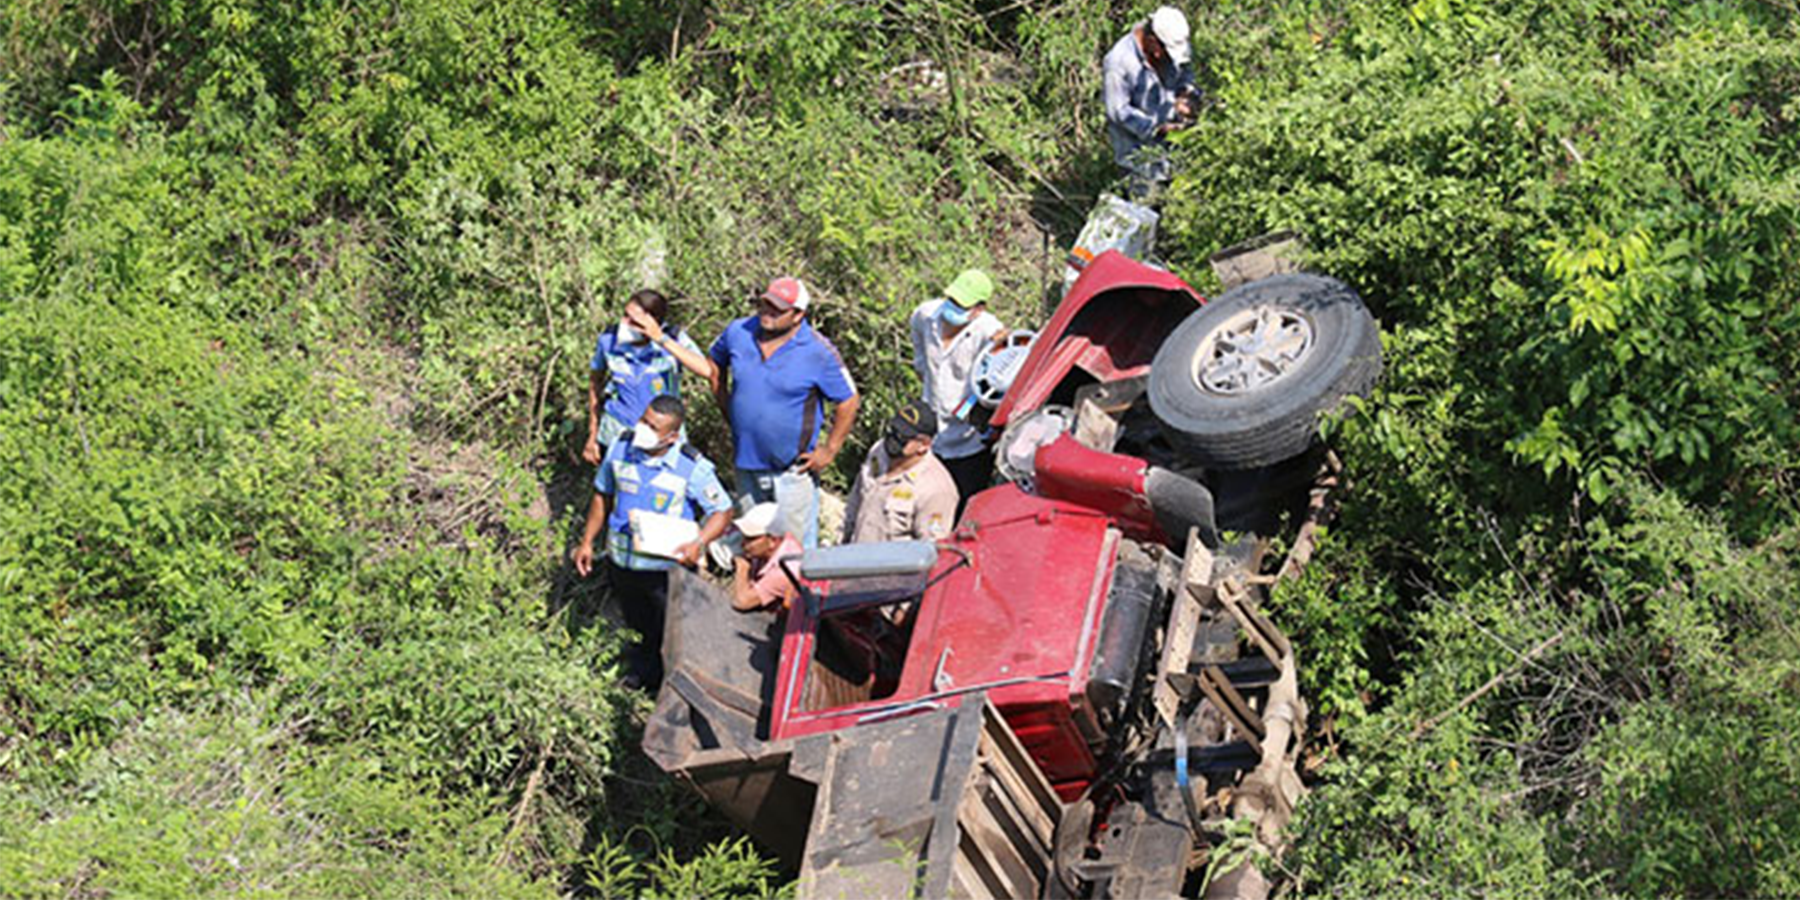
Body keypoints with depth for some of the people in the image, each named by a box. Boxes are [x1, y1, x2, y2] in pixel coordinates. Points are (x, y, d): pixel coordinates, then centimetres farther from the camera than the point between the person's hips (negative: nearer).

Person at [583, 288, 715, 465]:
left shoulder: (674, 338, -19)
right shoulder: (609, 339, -12)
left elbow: (706, 371, -36)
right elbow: (595, 382, 5)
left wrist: (662, 339, -39)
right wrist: (593, 435, 11)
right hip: (616, 439, 1)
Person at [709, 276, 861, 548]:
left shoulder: (818, 352, -14)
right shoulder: (738, 332, -2)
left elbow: (849, 402, -7)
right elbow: (716, 365, 19)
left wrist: (829, 451, -8)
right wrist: (727, 411, 14)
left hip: (793, 469, -5)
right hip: (746, 462, 5)